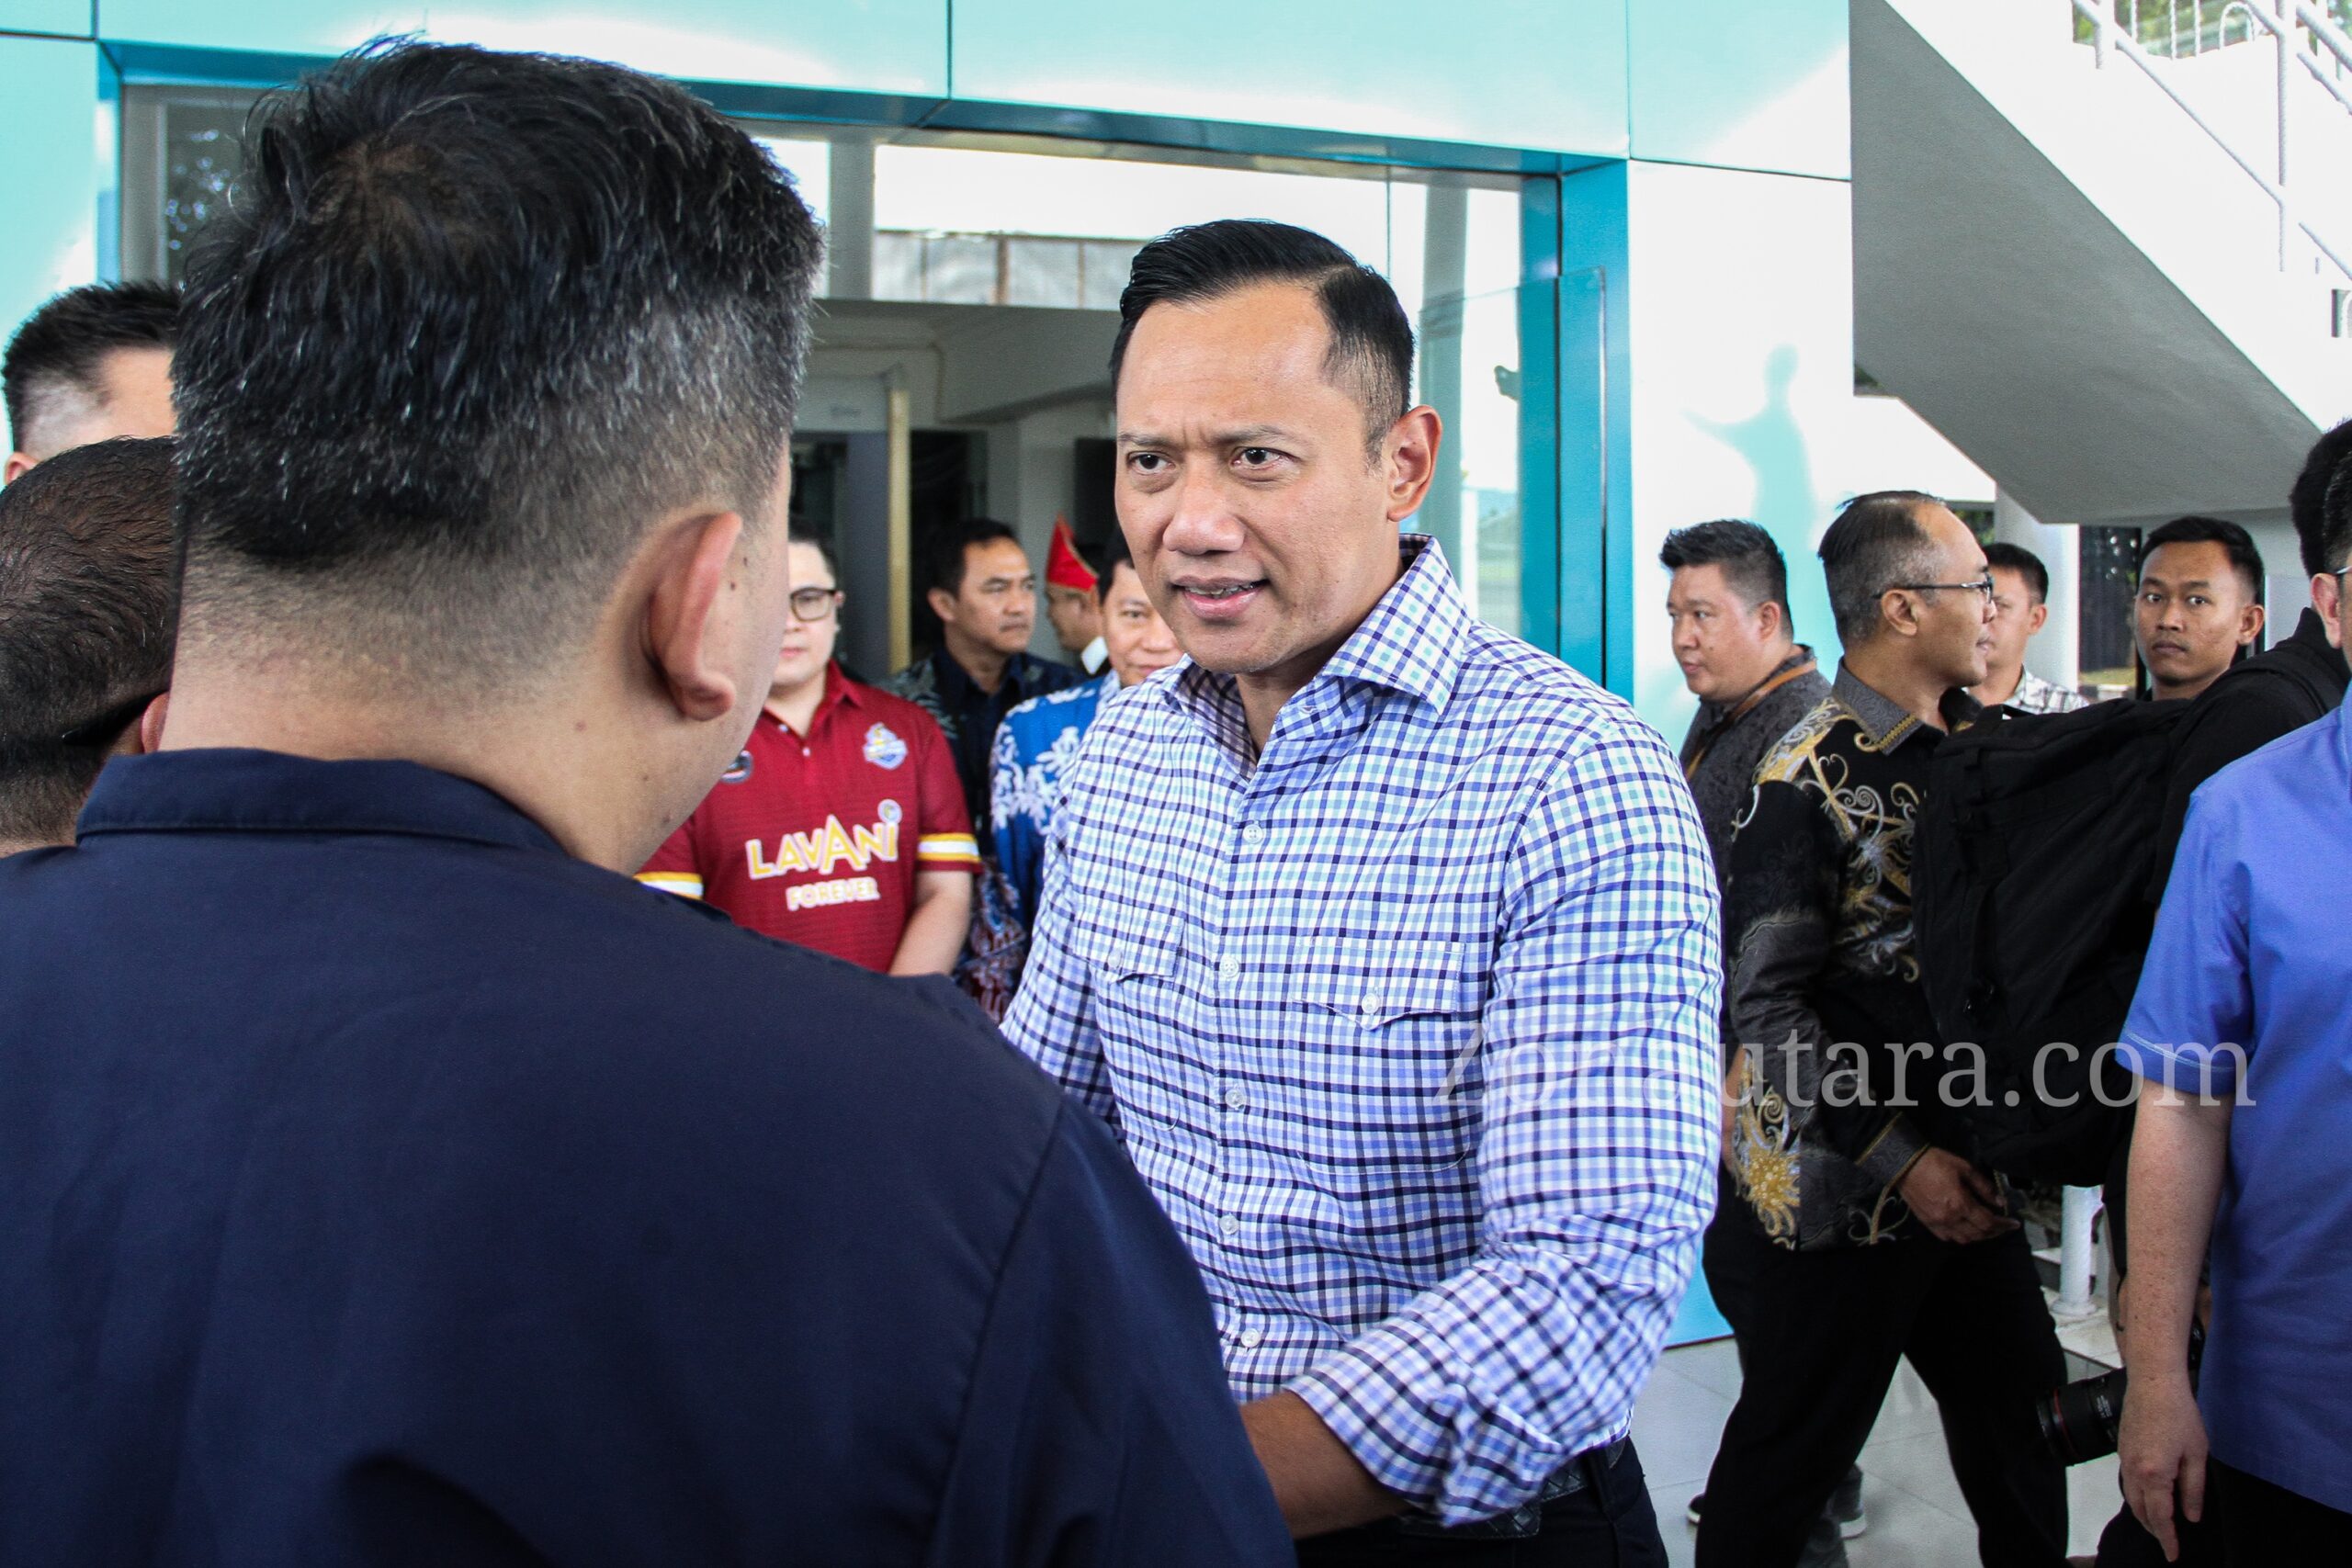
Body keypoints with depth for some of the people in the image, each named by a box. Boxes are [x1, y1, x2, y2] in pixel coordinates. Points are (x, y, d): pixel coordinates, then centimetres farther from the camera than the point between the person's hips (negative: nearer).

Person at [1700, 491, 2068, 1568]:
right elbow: (1765, 1004, -17)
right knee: (1796, 1443, 4)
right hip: (1845, 1187, -7)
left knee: (2021, 1416, 17)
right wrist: (1900, 1162, -18)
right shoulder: (1809, 779, -15)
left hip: (1970, 1173, 7)